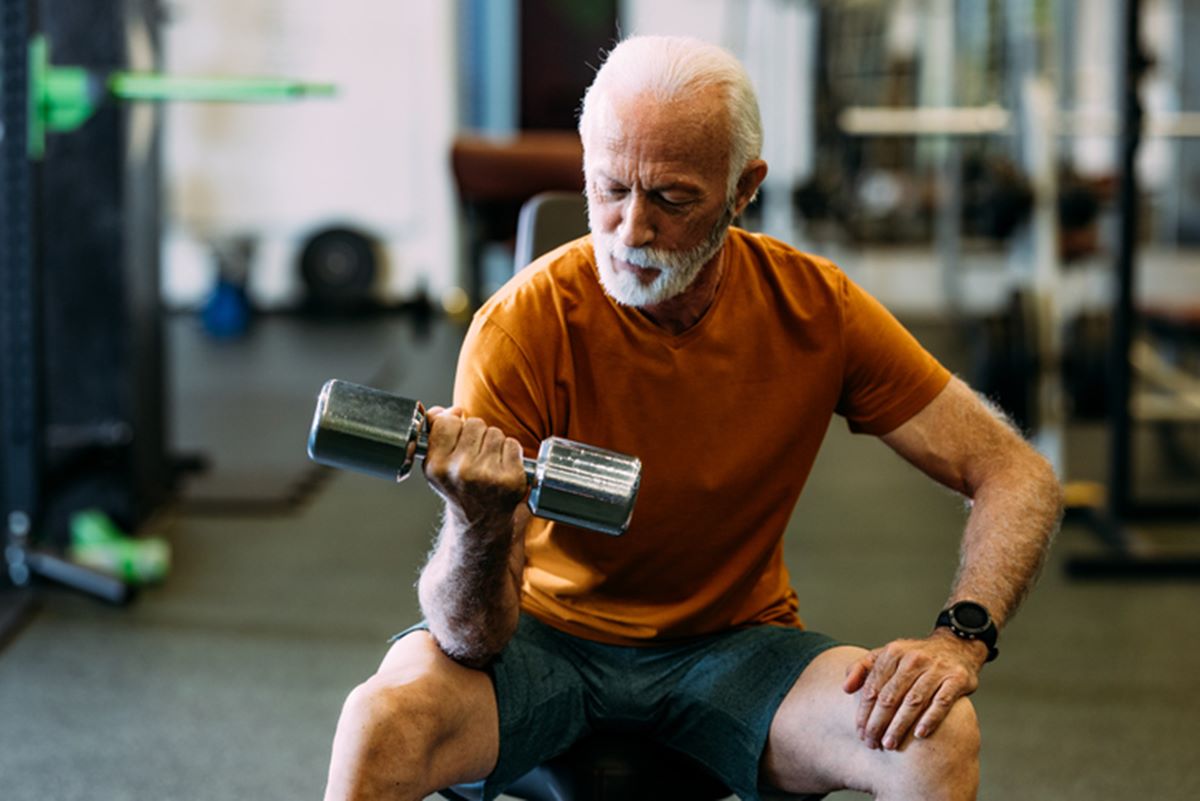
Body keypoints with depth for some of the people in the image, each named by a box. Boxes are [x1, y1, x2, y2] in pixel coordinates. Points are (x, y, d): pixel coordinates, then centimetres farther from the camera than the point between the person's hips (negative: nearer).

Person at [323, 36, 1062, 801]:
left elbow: (1019, 476, -7)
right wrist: (480, 524, -46)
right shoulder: (524, 325, -20)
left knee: (938, 739, -26)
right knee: (379, 724, -33)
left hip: (735, 643, 2)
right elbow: (474, 640, -23)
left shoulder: (814, 307, -12)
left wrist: (960, 637, -25)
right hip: (550, 633, -2)